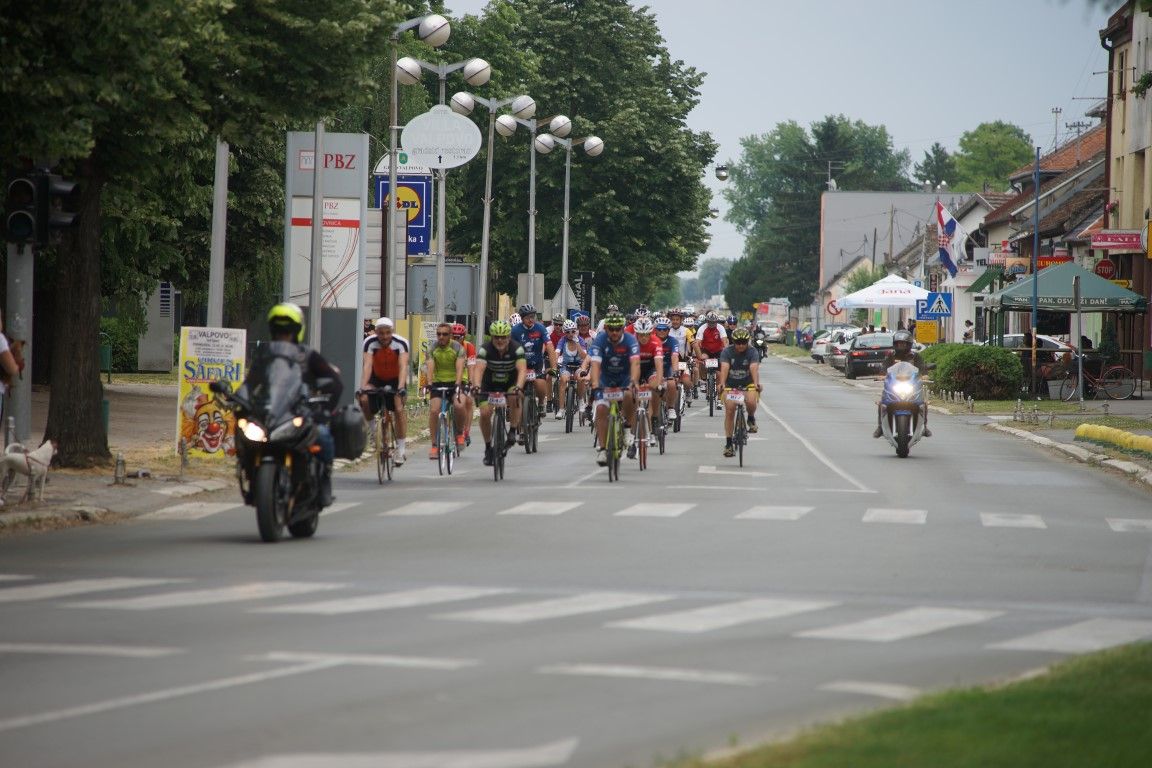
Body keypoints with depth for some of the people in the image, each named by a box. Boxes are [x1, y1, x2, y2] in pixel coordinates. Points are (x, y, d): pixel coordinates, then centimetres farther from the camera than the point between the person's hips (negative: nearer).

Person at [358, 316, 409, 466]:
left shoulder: (401, 343, -26)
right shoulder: (370, 343, -24)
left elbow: (403, 367, -35)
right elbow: (367, 365, -32)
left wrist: (401, 388, -49)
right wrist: (362, 388, -45)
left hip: (395, 380, -2)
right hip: (376, 379, 2)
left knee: (399, 409, -19)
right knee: (364, 399, -24)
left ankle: (400, 450, -14)